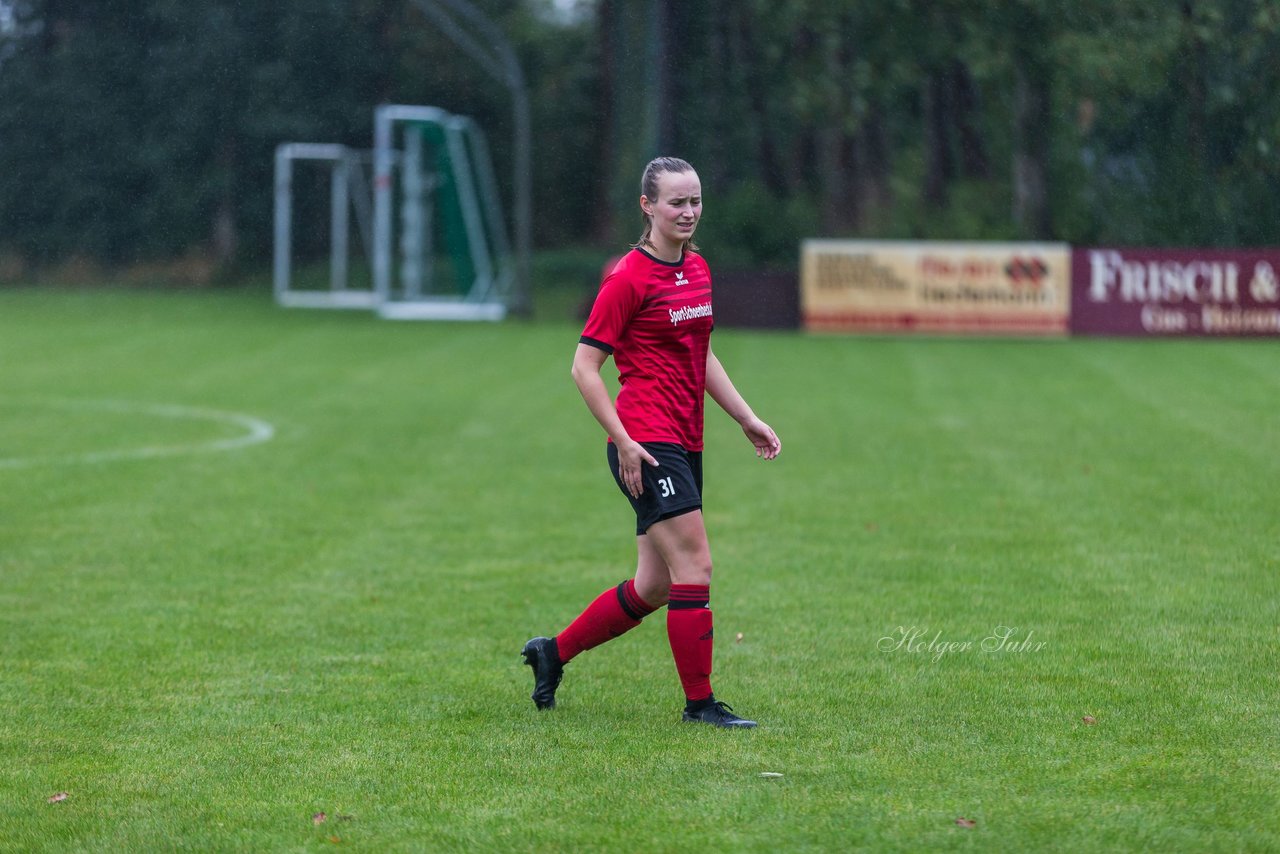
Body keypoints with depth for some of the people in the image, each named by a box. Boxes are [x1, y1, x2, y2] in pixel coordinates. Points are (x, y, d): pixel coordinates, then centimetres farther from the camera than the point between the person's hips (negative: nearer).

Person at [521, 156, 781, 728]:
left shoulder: (697, 269, 13)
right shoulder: (629, 278, -11)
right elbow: (584, 367, -11)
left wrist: (747, 419, 18)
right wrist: (624, 441, -17)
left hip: (685, 444, 9)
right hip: (646, 443, -9)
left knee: (654, 587, 10)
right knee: (695, 567, -12)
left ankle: (553, 652, 26)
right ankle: (700, 702, -3)